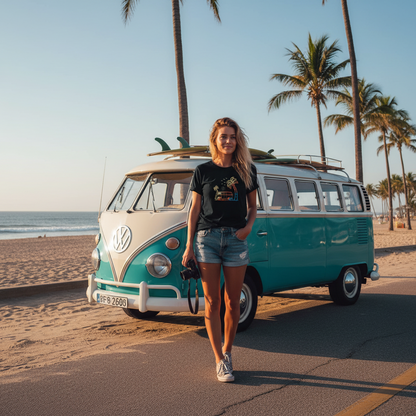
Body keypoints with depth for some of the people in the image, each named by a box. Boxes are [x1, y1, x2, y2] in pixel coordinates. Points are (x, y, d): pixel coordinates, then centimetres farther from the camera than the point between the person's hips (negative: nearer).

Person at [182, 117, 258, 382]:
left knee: (233, 302, 6)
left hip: (236, 239, 1)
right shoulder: (203, 171, 5)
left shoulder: (247, 170, 9)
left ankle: (227, 351, 26)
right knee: (212, 302, 0)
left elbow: (253, 206, 16)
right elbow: (194, 210, 6)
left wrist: (248, 226, -4)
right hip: (207, 238, -1)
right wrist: (189, 246, 2)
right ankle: (220, 361, 9)